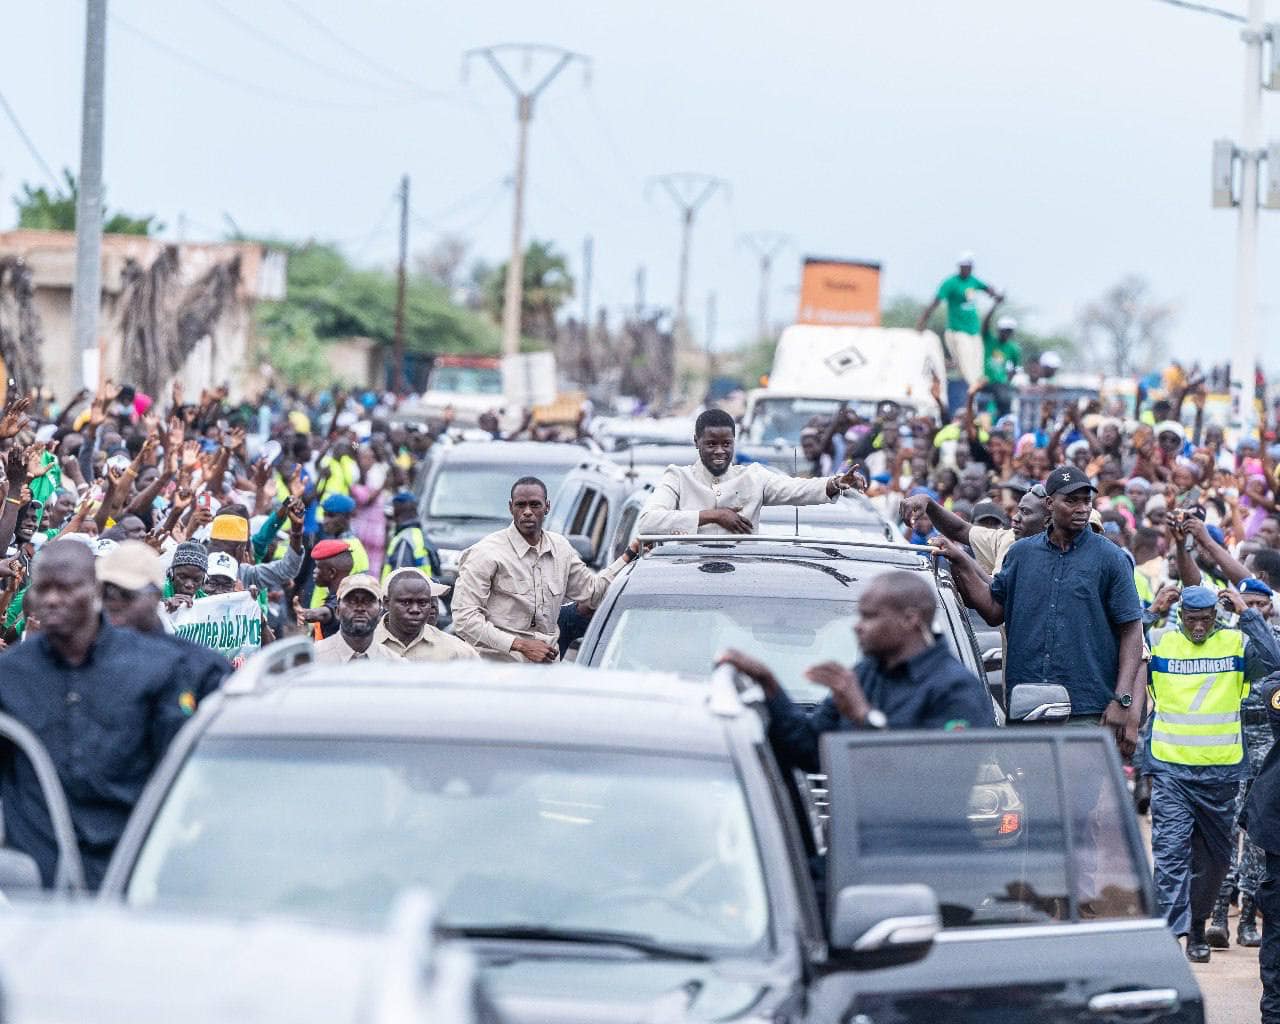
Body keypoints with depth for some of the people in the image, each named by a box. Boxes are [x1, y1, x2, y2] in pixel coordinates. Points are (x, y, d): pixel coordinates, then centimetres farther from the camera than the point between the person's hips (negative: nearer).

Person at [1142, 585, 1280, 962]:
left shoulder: (1237, 643, 1)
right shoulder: (1160, 643, 3)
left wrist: (1246, 614, -16)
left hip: (1221, 771, 1)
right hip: (1170, 769, -1)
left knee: (1213, 857, 13)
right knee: (1171, 850, -13)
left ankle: (1197, 928, 30)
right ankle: (1172, 932, -17)